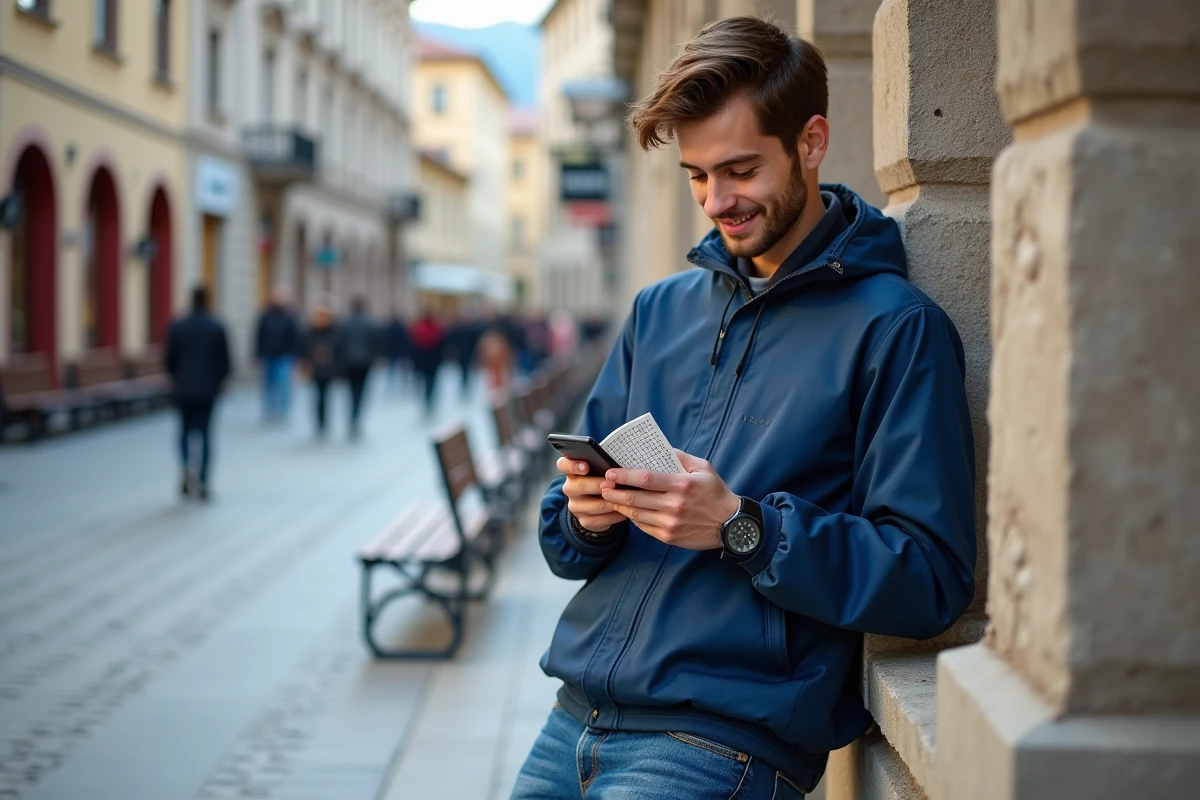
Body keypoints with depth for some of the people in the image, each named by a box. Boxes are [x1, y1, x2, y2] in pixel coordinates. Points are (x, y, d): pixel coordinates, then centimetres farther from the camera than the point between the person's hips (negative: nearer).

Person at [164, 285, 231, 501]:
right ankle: (202, 482, 3)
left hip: (184, 388, 1)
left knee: (186, 431, 15)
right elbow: (225, 361, -3)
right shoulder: (217, 328, -5)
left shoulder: (177, 327, -4)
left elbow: (168, 359, -1)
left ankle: (187, 468, -10)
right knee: (204, 433, 5)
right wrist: (219, 380, 14)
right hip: (208, 388, 0)